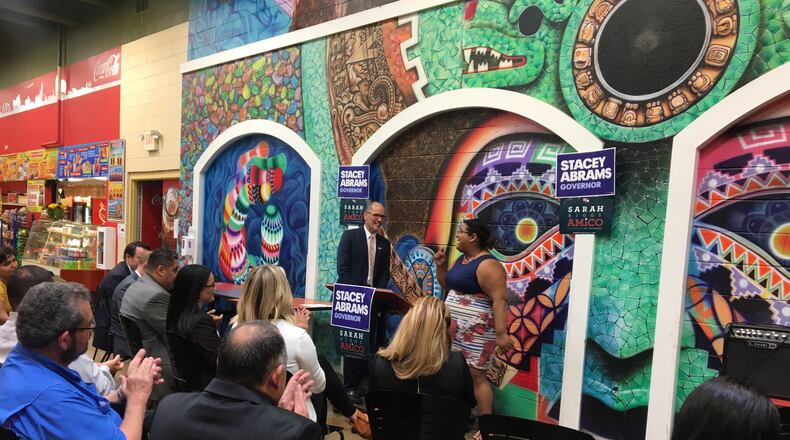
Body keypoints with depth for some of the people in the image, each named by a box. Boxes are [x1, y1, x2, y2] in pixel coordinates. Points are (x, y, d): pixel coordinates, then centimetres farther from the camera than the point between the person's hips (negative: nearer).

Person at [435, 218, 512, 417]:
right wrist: (440, 265, 7)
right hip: (455, 328, 9)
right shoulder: (462, 259, 12)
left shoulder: (487, 265, -17)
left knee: (475, 375, -5)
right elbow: (447, 285, 23)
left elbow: (500, 300, -22)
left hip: (477, 330, -9)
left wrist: (501, 333, -28)